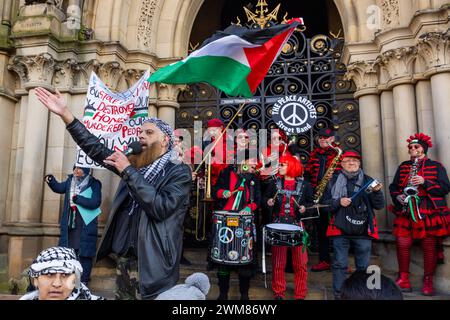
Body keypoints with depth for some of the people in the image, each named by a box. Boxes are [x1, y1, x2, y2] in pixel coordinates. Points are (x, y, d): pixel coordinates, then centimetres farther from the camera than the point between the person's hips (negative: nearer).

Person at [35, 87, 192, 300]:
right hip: (123, 260, 6)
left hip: (152, 266, -6)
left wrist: (128, 171, -20)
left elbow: (160, 208, -23)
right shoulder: (136, 165, 10)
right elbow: (97, 149, 8)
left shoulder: (179, 172, -8)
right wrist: (65, 114, 2)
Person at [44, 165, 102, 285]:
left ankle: (83, 282, 12)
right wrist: (51, 181, 1)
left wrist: (77, 199, -21)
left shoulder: (94, 184, -11)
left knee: (84, 254, 1)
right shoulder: (70, 181, 6)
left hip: (86, 226, -5)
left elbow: (95, 203, -18)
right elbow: (59, 188, 19)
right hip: (70, 225, 6)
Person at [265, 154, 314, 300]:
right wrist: (269, 202, -6)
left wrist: (305, 207, -12)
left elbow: (311, 202, 7)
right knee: (278, 262, 5)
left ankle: (300, 294, 16)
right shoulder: (275, 183, 7)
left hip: (297, 225, -1)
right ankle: (278, 293, 20)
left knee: (300, 262, 0)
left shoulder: (304, 184, 1)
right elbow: (266, 198, 15)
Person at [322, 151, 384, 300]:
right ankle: (338, 294, 13)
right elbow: (325, 203, 5)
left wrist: (377, 192, -12)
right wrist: (338, 202, -13)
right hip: (340, 231, -1)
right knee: (340, 264, 3)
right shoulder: (334, 181, 6)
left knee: (363, 266, 9)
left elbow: (379, 206, 6)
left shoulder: (368, 180, 9)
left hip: (363, 231, 1)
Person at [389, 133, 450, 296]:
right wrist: (398, 196, -4)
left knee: (429, 247, 1)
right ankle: (403, 280, 11)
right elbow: (393, 186, 17)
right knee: (402, 244, -1)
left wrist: (424, 182, -14)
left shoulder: (436, 166, 5)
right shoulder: (403, 166, 16)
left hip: (429, 212, -3)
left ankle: (428, 282, 14)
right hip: (406, 212, 3)